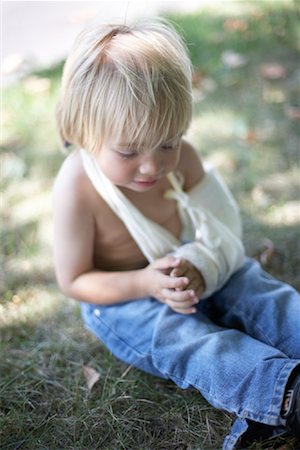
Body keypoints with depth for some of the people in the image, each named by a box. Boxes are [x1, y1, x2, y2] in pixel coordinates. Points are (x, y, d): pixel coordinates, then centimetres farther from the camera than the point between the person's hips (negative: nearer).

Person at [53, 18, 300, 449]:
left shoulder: (181, 158, -13)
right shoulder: (77, 187, -25)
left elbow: (219, 227, -6)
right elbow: (73, 280, -16)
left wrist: (200, 265, -30)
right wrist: (145, 284, -30)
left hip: (193, 271, 5)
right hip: (122, 299, -4)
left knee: (264, 294, -14)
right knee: (182, 338, -32)